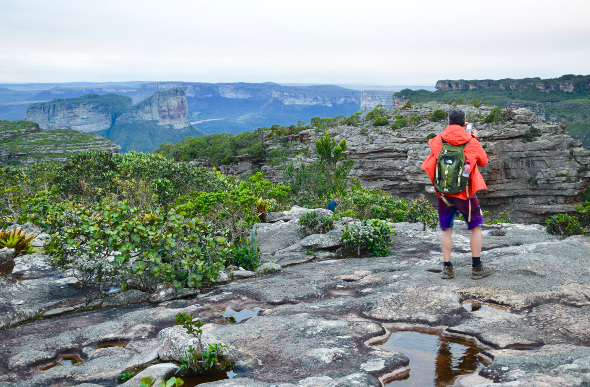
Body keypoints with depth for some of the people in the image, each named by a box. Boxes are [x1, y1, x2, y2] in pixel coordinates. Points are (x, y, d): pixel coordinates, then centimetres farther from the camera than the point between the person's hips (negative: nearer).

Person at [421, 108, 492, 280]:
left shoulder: (438, 140, -2)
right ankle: (477, 268, 14)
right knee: (476, 227, 12)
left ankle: (447, 268, 10)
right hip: (465, 192, -2)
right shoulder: (471, 143, -7)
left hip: (443, 193, 2)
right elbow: (483, 161, 10)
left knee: (446, 230, 11)